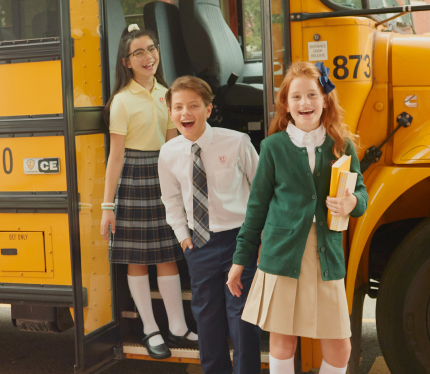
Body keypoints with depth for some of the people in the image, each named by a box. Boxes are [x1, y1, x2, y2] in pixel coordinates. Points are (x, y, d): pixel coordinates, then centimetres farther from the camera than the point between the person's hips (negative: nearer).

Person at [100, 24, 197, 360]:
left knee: (168, 256, 9)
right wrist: (108, 205, -12)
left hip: (164, 178, 5)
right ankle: (150, 330, 18)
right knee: (137, 259, 5)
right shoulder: (123, 101, -9)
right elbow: (116, 156, -11)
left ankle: (178, 328, 19)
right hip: (134, 179, -5)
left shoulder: (166, 94, 8)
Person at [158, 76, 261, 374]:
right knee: (206, 313, 13)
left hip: (239, 238, -4)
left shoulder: (236, 143, -12)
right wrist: (182, 234, 8)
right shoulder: (169, 153, -2)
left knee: (240, 312, 0)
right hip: (199, 243, 4)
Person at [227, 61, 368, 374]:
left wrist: (352, 204, -13)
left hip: (327, 257, 2)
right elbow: (258, 205, 6)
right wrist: (241, 258, 8)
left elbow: (361, 193, 12)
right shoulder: (274, 146, 0)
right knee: (282, 341, 6)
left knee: (339, 346, 5)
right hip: (281, 255, -1)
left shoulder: (342, 145, 4)